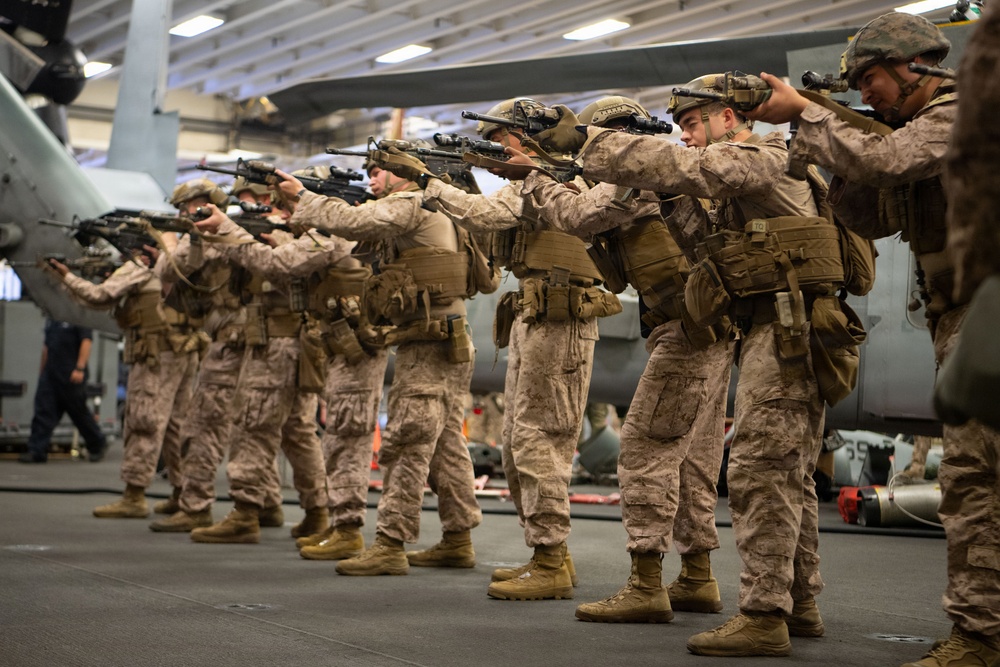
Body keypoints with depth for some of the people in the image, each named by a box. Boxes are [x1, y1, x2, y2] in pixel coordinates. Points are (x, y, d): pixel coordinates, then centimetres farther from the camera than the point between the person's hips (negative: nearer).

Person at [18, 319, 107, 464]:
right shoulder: (51, 317, 15)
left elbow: (86, 341, -16)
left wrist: (80, 368, -23)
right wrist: (43, 370, 20)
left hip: (72, 375, -7)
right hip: (50, 374, 7)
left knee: (80, 412, 5)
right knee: (43, 410, -2)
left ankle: (98, 445, 23)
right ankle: (37, 451, -2)